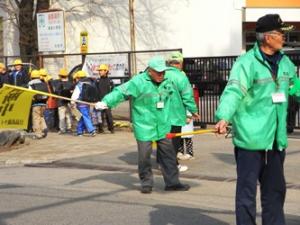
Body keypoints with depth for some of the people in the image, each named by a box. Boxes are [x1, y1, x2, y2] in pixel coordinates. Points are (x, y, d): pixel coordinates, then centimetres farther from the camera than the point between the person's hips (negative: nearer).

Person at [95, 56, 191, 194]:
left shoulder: (166, 82, 5)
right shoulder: (138, 82, -15)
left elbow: (172, 93, 24)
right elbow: (120, 92, -19)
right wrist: (105, 102, -31)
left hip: (163, 126, 5)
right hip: (144, 127, -5)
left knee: (168, 154, 7)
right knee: (144, 156, 2)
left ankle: (172, 182, 17)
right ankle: (146, 183, 20)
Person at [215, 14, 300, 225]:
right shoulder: (247, 62, -14)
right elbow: (233, 91, -26)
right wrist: (224, 117, -41)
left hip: (276, 140, 7)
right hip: (251, 139, -7)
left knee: (275, 190, 17)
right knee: (247, 190, 1)